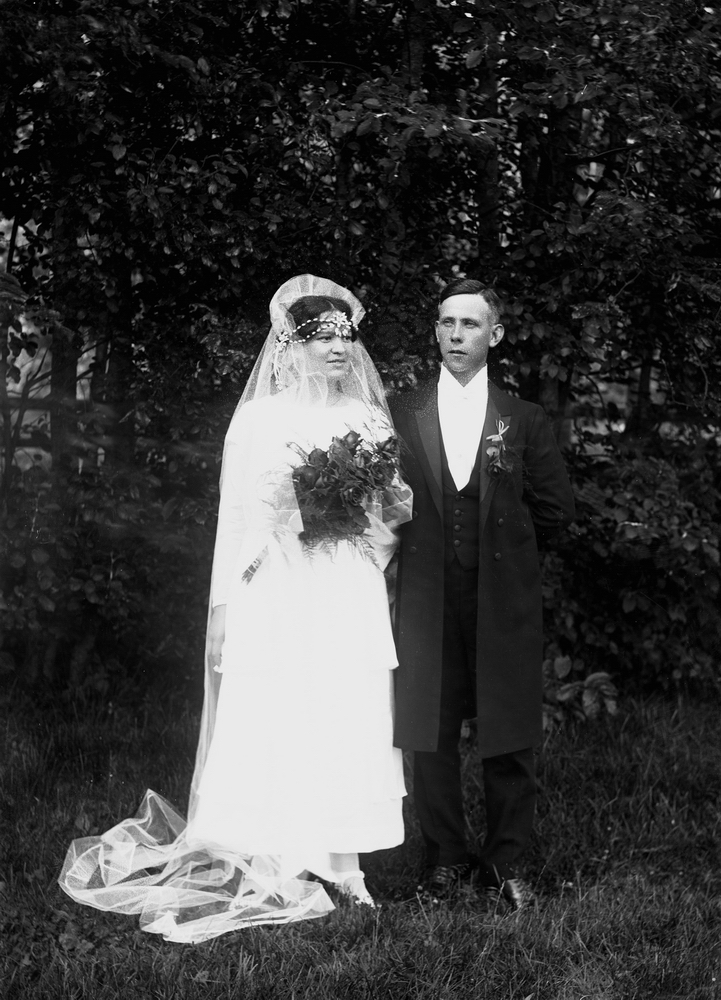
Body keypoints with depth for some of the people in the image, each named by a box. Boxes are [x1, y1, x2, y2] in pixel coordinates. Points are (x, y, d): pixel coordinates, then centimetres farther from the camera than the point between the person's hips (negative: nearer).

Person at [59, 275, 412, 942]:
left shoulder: (369, 419, 12)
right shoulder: (259, 418, 2)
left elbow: (393, 508, 20)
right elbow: (234, 515, 2)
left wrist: (398, 505, -4)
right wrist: (223, 606, -3)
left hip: (352, 599, 4)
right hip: (277, 594, -3)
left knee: (349, 725, 1)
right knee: (270, 724, -5)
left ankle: (335, 862, 8)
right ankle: (269, 869, 0)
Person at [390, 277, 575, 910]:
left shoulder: (524, 420, 6)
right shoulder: (401, 415, 7)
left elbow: (556, 509, 8)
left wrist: (502, 539, 9)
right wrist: (427, 538, 1)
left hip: (504, 602, 0)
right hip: (426, 599, 0)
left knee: (510, 739, 2)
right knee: (430, 738, 4)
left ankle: (505, 863, 14)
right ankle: (445, 859, 16)